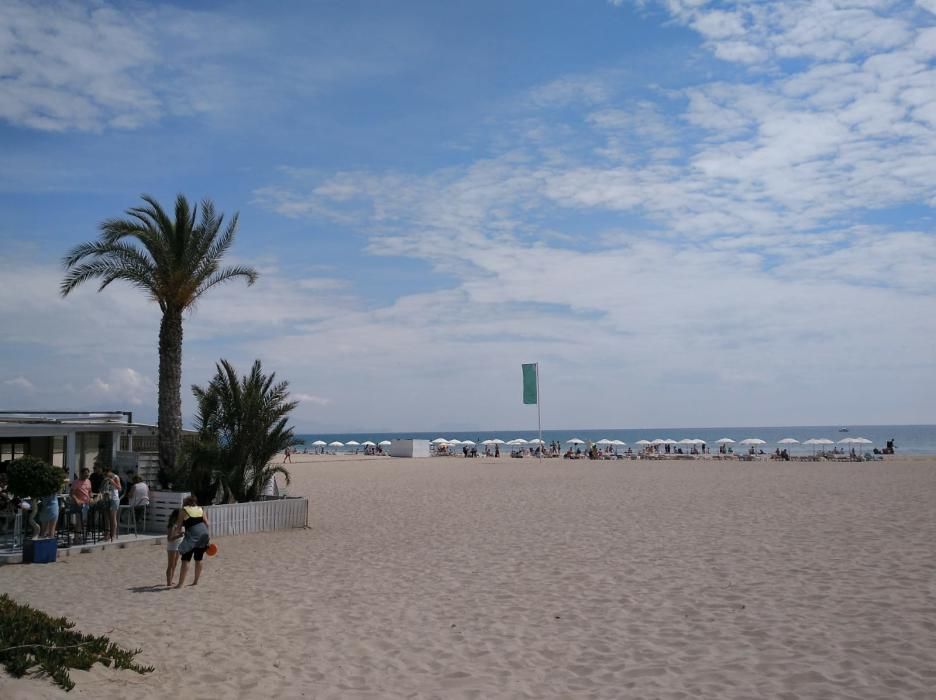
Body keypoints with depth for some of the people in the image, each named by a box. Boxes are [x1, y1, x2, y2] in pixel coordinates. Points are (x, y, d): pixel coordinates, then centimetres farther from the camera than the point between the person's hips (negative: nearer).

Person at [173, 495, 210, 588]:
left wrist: (176, 533, 23)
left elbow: (179, 526, 5)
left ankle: (180, 584, -5)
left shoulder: (183, 511, 7)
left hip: (192, 536, -5)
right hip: (204, 535, 5)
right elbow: (206, 524, 11)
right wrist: (209, 538, 13)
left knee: (185, 560, -2)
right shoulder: (200, 510, 18)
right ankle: (196, 581, 24)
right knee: (198, 559, 17)